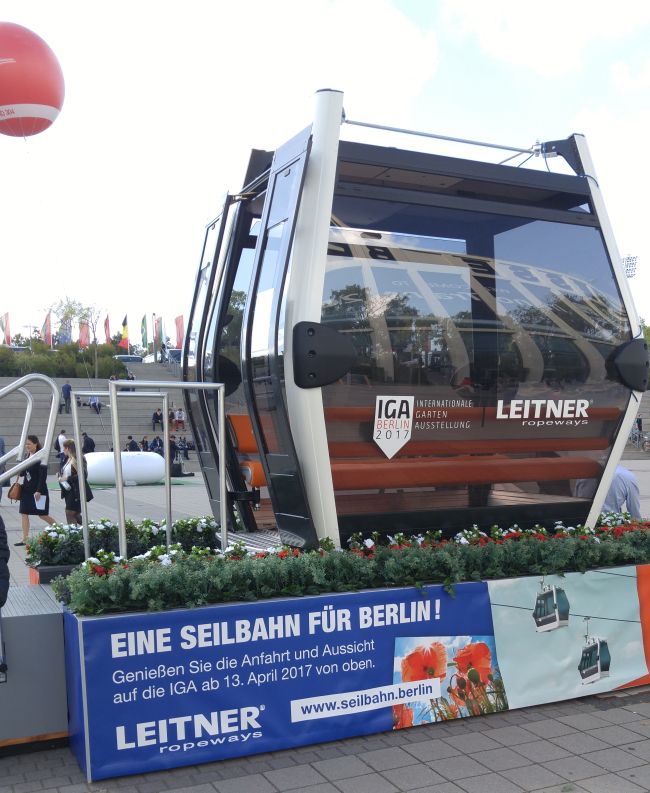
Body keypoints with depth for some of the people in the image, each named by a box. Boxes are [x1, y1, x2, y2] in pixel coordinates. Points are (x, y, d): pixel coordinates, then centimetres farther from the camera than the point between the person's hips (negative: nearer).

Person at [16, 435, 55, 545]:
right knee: (24, 513, 2)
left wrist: (39, 491, -22)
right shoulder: (28, 456, 10)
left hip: (38, 490, -8)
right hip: (26, 489, 8)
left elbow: (43, 476, -18)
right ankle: (25, 539, 6)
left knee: (42, 515, 2)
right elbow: (24, 473, 16)